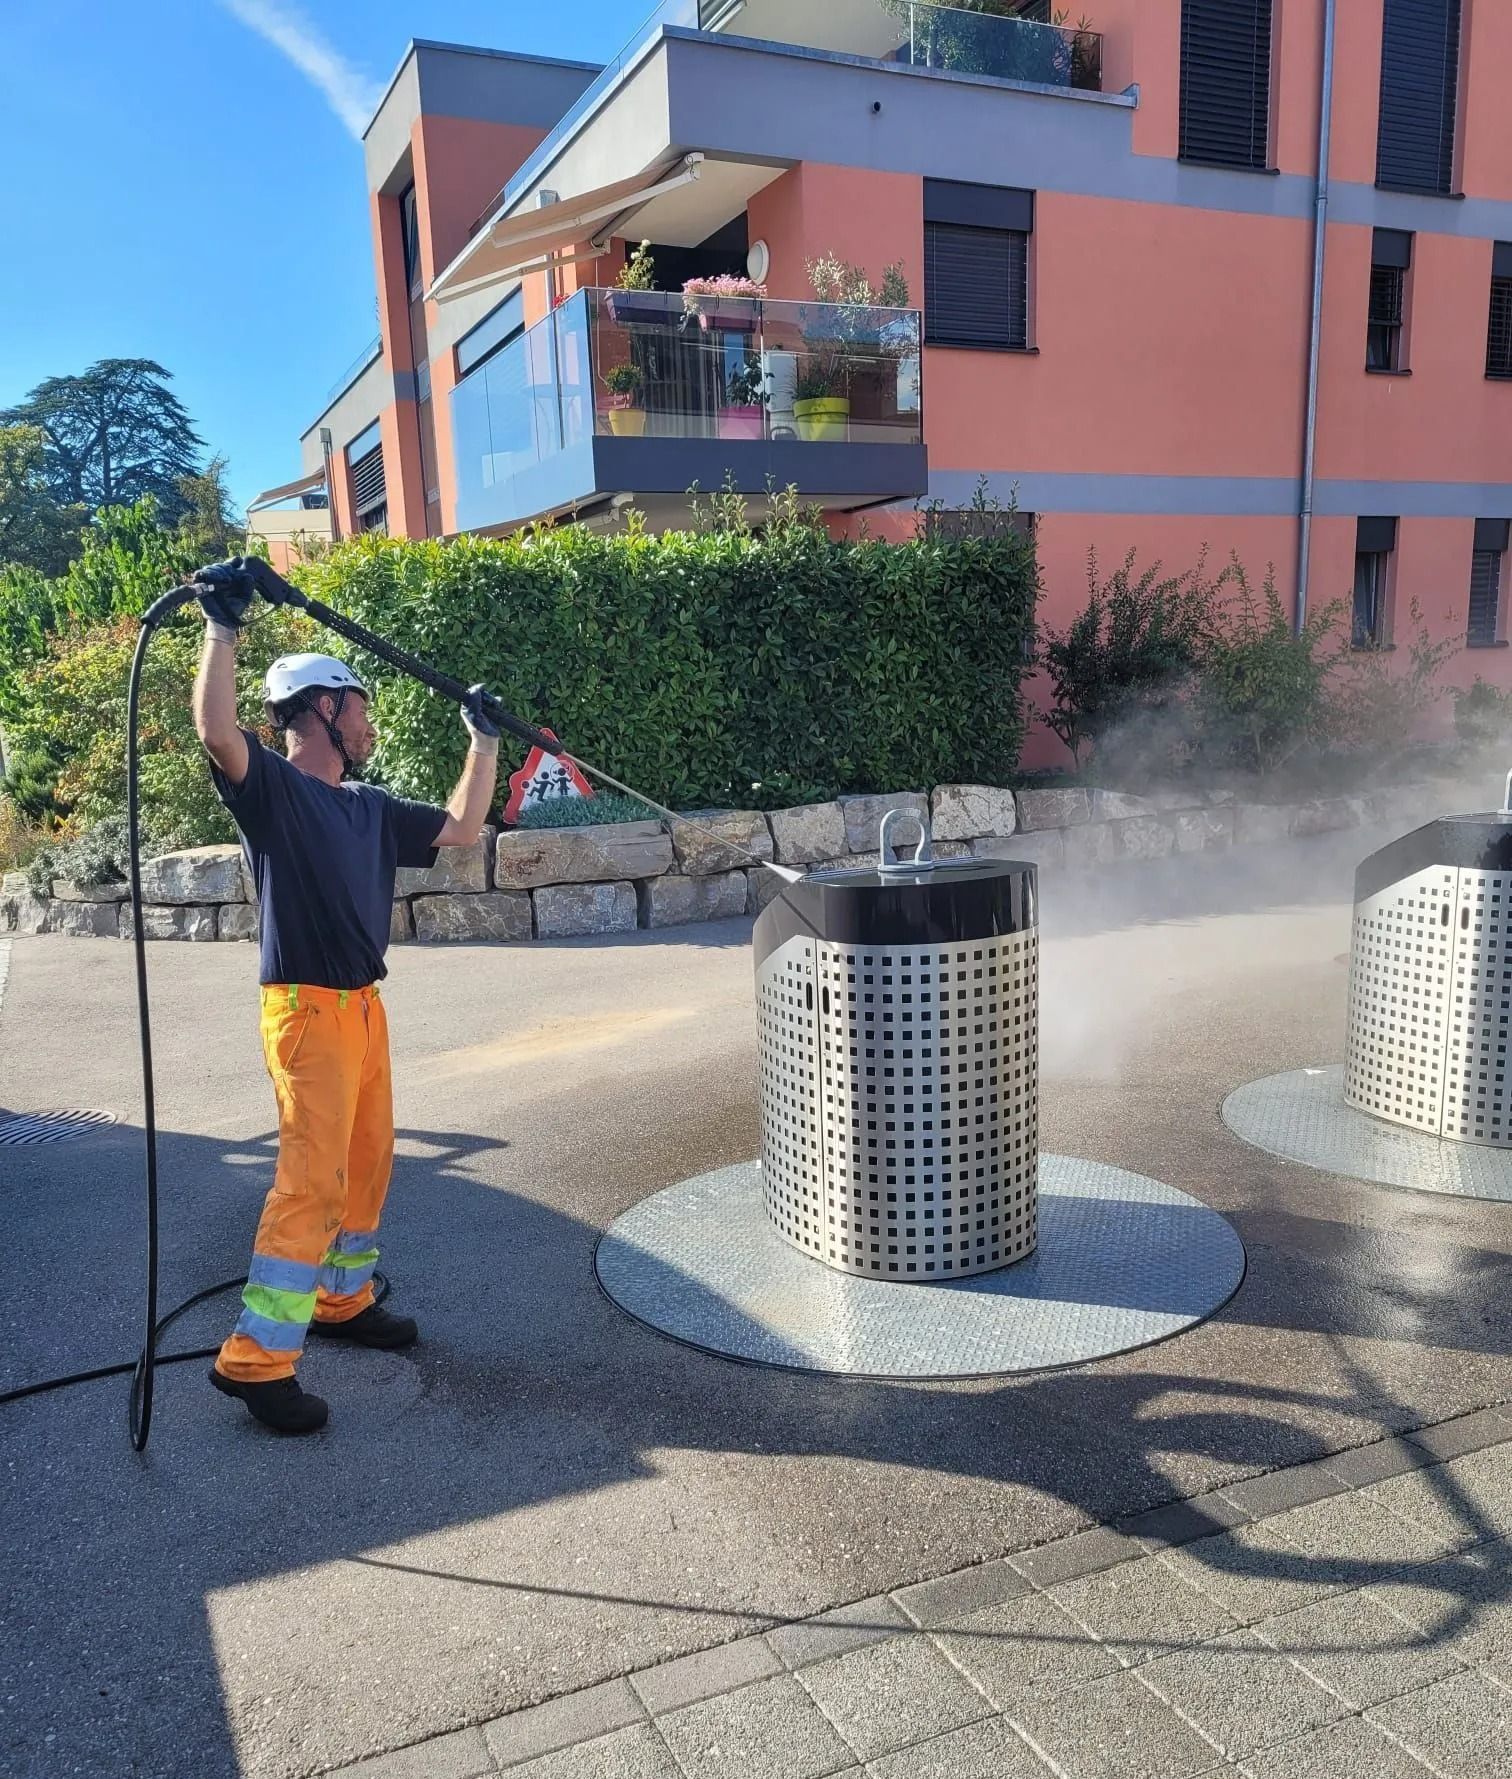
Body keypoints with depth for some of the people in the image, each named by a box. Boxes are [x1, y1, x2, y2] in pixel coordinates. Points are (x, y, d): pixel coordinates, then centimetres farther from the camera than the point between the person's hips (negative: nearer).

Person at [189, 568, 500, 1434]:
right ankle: (256, 1358, -4)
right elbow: (217, 730, -30)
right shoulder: (271, 787, -9)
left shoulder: (371, 808, 14)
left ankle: (342, 1299, 34)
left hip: (365, 1006, 8)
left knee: (367, 1163, 16)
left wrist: (485, 740, 22)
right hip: (308, 1009, -8)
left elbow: (462, 827, 21)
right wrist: (224, 627, -32)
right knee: (312, 1178, -11)